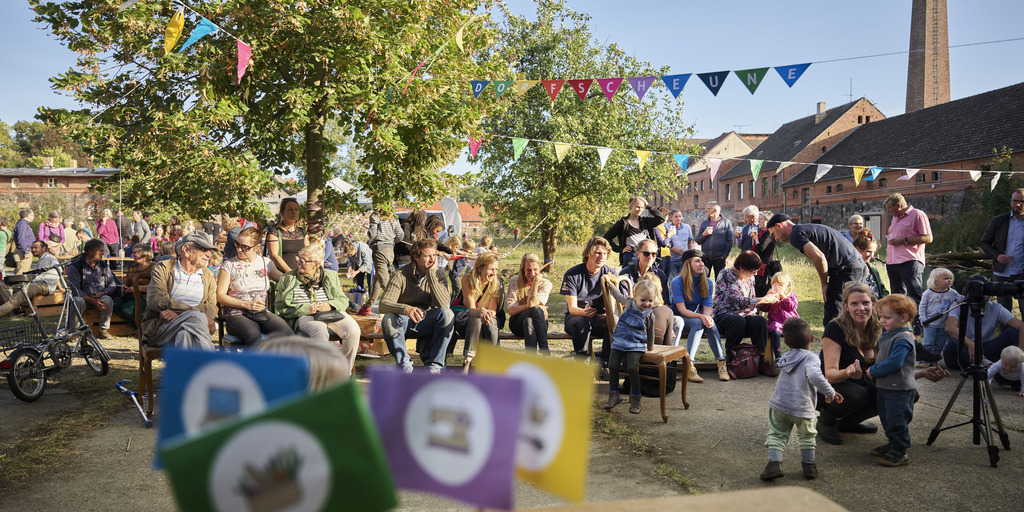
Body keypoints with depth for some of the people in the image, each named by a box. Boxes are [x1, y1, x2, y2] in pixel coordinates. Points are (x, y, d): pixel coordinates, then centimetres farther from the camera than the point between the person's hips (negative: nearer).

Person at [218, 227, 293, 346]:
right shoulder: (229, 265, 7)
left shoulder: (266, 263, 16)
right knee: (253, 336, -37)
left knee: (287, 333, -29)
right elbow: (220, 296, 1)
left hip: (263, 313, 3)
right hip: (236, 314, -3)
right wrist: (246, 304, -11)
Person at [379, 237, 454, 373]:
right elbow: (383, 304, -20)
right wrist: (406, 309, -41)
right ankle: (404, 364, -14)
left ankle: (434, 364, -19)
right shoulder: (400, 275, -9)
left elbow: (443, 303, -18)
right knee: (388, 319, -34)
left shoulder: (438, 274, -1)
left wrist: (431, 273, -19)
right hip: (403, 323, -2)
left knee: (447, 314, -27)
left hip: (426, 324, 2)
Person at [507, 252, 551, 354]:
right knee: (536, 309, -33)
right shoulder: (514, 282, -3)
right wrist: (537, 307, -19)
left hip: (538, 323, 1)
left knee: (529, 322, -37)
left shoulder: (545, 284, -3)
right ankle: (545, 352, -40)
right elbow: (511, 310, -12)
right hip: (517, 323, -1)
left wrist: (536, 283, -19)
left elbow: (531, 304, -20)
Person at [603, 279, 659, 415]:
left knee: (632, 368, -21)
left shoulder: (649, 315, -3)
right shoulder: (629, 303, 2)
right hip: (619, 343, 3)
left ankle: (635, 399, -5)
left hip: (636, 346, -3)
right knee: (612, 366, -9)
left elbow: (650, 333, 11)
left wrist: (650, 348, 20)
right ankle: (614, 395, 5)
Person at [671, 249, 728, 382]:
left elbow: (707, 307, -7)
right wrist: (701, 316, -35)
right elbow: (682, 310, -18)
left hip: (696, 317, 4)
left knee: (710, 324, -30)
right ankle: (689, 366, -41)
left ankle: (721, 363, -29)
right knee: (698, 323, -34)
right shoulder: (677, 281, -12)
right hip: (677, 319, -4)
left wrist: (707, 317, -32)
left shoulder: (708, 283, 2)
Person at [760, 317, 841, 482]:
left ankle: (774, 463, -6)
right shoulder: (810, 358, -10)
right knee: (807, 436, 21)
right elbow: (815, 377, -30)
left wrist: (827, 391, 22)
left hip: (779, 405, 4)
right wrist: (830, 392, -19)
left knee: (776, 435, 11)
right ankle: (809, 465, 27)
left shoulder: (786, 357, 13)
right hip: (802, 408, -3)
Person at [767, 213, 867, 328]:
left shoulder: (795, 235, -7)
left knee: (831, 319, -8)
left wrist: (824, 284, -7)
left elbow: (819, 257, -20)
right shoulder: (807, 228, 23)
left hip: (846, 270, -10)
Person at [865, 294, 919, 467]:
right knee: (887, 419, 19)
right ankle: (893, 444, 34)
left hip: (900, 389, -10)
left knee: (897, 420, -2)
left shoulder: (903, 339, -20)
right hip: (884, 387, 10)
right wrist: (872, 367, 9)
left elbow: (894, 363, -27)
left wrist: (873, 371, -19)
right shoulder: (886, 335, 10)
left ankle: (900, 453, 8)